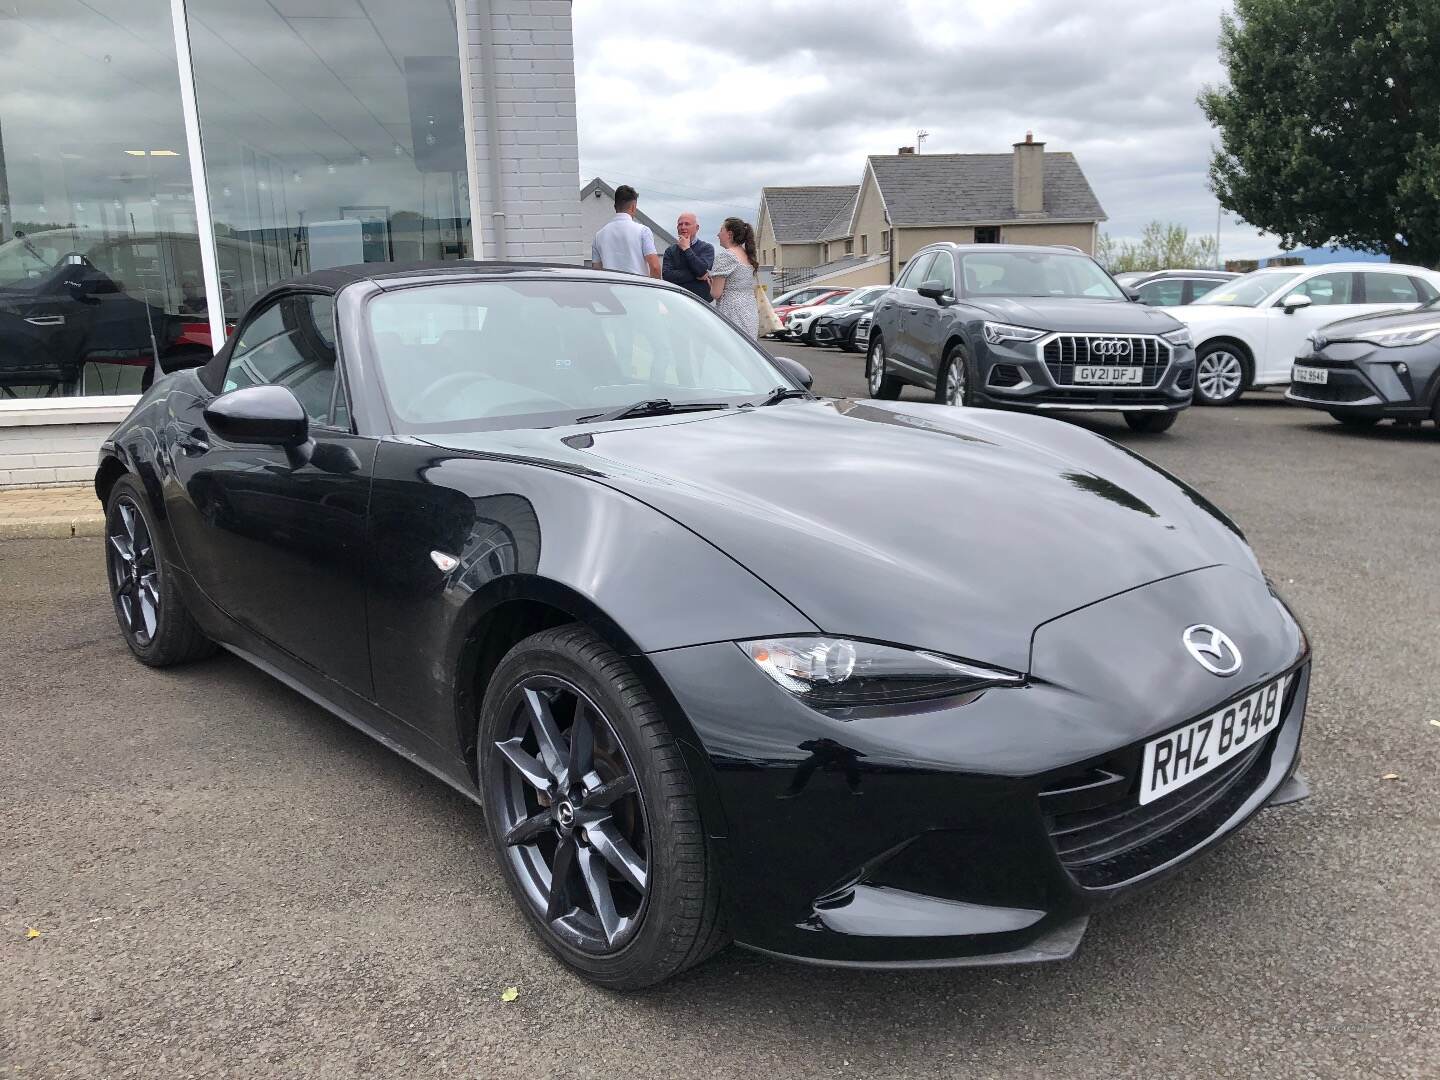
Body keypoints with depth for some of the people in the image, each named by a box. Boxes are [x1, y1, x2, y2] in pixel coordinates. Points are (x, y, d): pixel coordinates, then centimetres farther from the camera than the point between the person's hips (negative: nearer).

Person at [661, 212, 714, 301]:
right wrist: (696, 276, -6)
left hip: (701, 301, -2)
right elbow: (667, 275, -2)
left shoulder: (706, 248, 7)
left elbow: (702, 270, -11)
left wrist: (686, 249, -1)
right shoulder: (670, 250, 13)